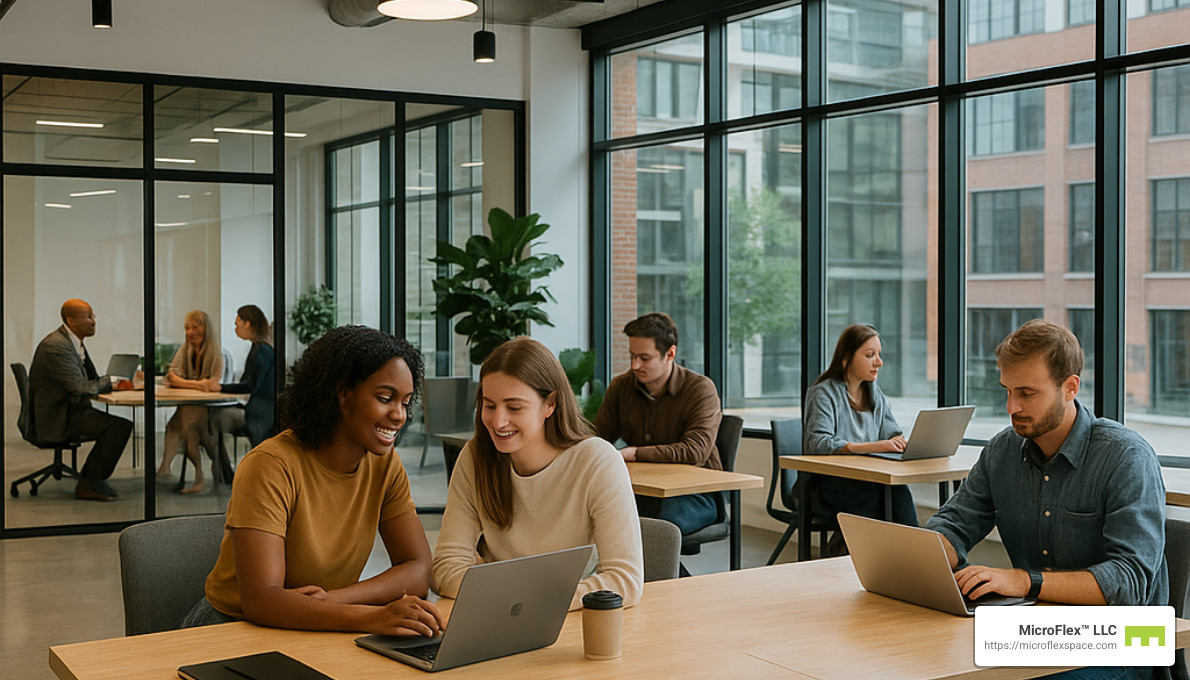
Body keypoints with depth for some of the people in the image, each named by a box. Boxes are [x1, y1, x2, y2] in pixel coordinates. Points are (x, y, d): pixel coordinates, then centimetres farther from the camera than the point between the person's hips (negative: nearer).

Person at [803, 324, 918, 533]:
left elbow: (893, 432, 16)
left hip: (867, 480, 5)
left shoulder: (874, 393, 17)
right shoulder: (823, 393, -6)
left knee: (898, 488, -30)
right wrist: (870, 447, -31)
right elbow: (816, 443, -20)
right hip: (827, 483, -5)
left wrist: (902, 442, -11)